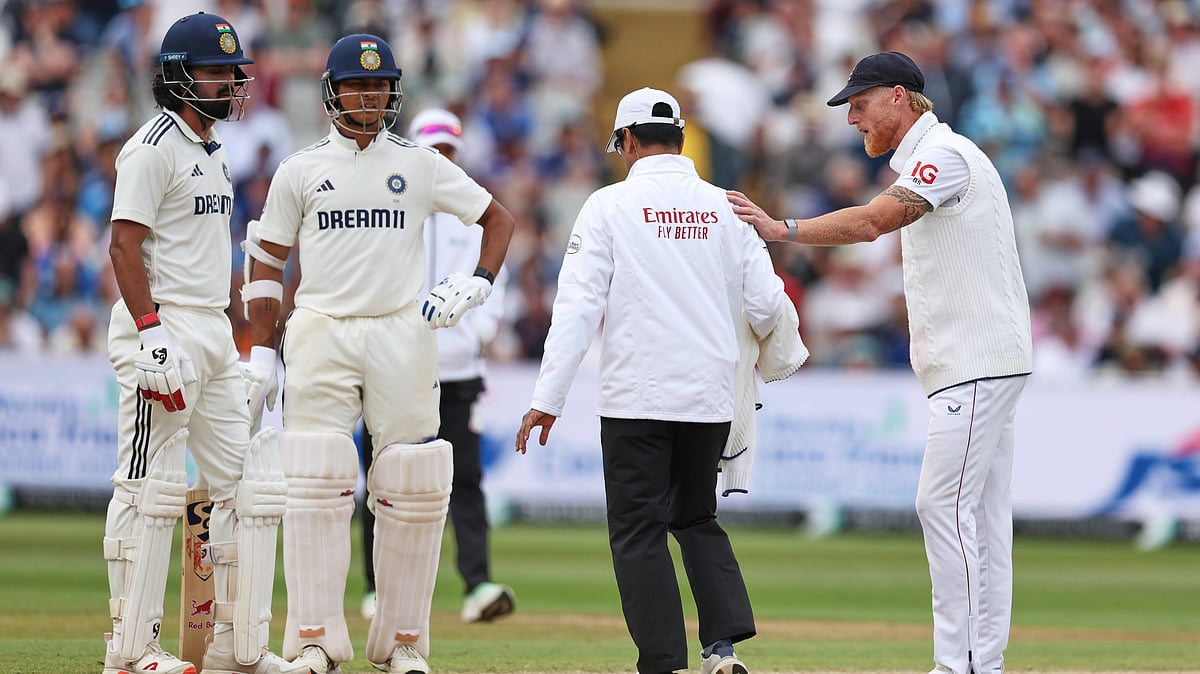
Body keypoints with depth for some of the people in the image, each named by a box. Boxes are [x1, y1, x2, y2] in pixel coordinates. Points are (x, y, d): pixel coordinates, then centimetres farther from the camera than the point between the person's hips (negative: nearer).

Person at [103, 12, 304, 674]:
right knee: (151, 489, -7)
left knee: (251, 483, 8)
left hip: (215, 336, 10)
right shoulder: (154, 147, -9)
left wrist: (244, 343, 22)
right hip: (161, 328, -10)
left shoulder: (212, 151, 19)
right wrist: (151, 332, -24)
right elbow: (125, 245, -16)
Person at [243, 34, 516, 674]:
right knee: (316, 484, -10)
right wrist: (260, 353, 2)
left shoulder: (421, 165, 9)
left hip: (402, 334, 1)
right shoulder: (300, 169, 8)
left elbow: (497, 218, 15)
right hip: (320, 333, -1)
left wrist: (477, 284, -2)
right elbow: (268, 259, 10)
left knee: (411, 489, -2)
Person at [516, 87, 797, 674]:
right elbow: (766, 304, 5)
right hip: (710, 397, 4)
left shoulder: (610, 205, -4)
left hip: (636, 399, -4)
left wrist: (547, 399, -10)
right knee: (697, 517, 18)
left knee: (638, 531, 2)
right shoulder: (724, 207, 6)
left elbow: (578, 306, -9)